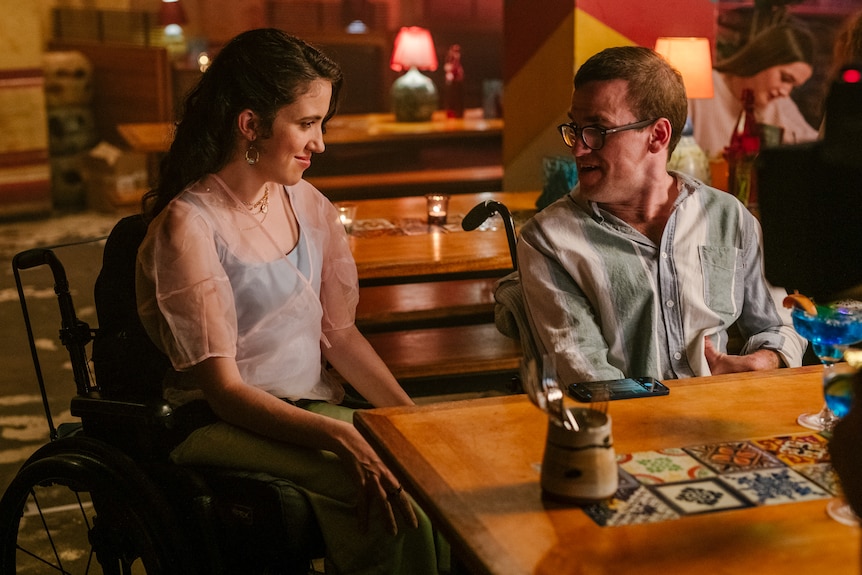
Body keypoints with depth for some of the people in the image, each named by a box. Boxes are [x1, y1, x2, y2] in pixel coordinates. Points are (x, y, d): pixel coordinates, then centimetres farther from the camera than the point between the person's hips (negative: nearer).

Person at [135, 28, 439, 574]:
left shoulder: (307, 204, 9)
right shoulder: (187, 227, -12)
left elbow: (340, 332, 11)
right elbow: (223, 389, -16)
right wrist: (341, 437, -28)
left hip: (311, 411, 6)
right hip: (225, 429, -6)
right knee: (390, 500, -29)